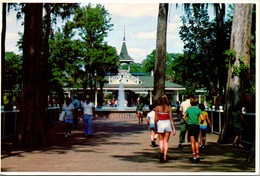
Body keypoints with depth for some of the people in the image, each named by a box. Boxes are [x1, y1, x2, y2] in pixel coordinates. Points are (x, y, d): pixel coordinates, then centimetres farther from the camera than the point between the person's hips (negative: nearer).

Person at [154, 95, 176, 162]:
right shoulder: (169, 108, -2)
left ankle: (161, 151, -12)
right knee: (166, 141, 11)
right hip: (167, 123, 1)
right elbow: (171, 119, -5)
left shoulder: (157, 108, -2)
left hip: (160, 124, 0)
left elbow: (156, 119, -3)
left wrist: (155, 127, 8)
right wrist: (173, 128, -4)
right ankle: (165, 156, 6)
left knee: (161, 140, 15)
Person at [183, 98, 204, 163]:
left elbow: (184, 117, -4)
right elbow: (202, 119, -7)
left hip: (190, 125, -1)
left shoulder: (188, 109, 4)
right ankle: (197, 155, 12)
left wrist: (187, 123, 7)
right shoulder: (198, 110, 3)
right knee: (196, 141, 17)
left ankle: (194, 157, -5)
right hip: (197, 125, 1)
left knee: (192, 141, -1)